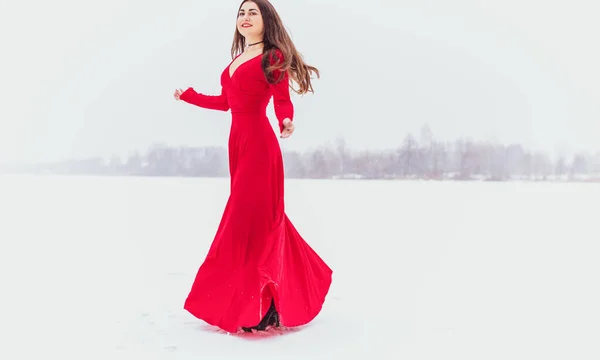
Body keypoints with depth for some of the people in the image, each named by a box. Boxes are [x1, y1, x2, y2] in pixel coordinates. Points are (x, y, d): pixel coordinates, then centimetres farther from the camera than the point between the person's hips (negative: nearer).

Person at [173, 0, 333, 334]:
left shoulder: (274, 57, -2)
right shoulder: (237, 60, 19)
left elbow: (283, 102, -10)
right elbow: (226, 102, 23)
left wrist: (287, 123, -31)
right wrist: (187, 95, 30)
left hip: (259, 143, -8)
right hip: (238, 142, 8)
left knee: (252, 219, -9)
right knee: (263, 218, 11)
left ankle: (256, 307, 0)